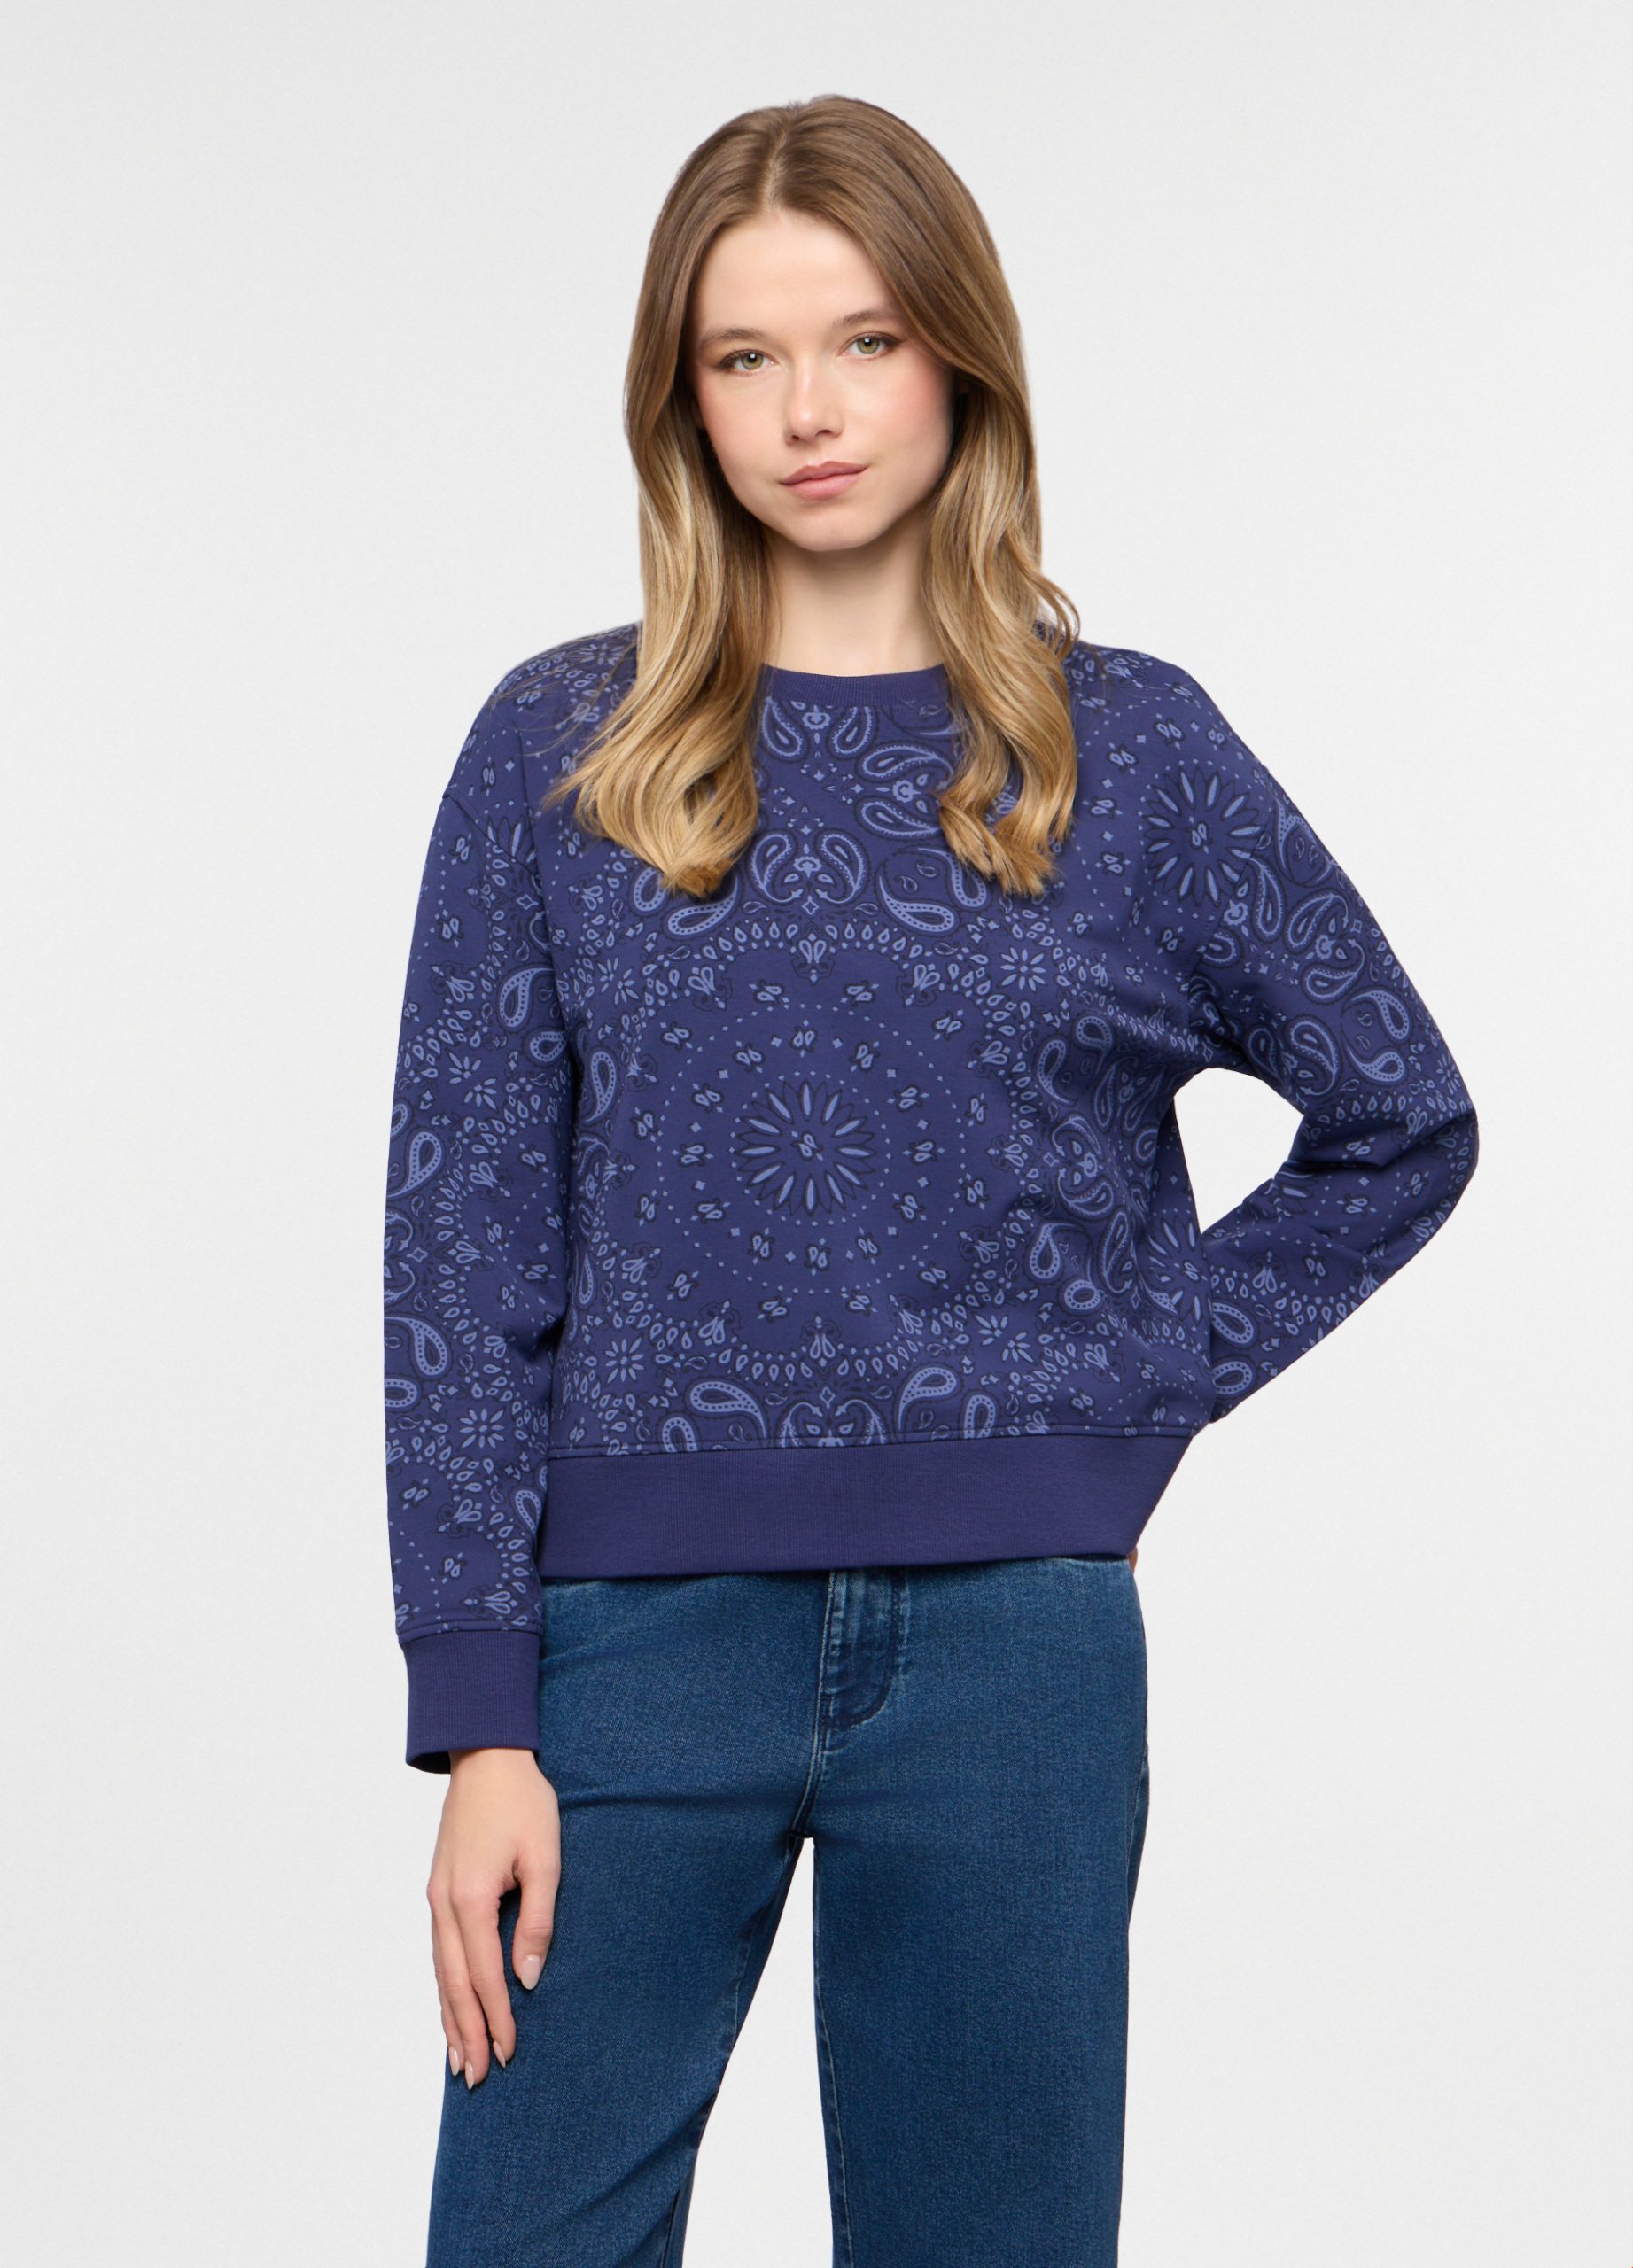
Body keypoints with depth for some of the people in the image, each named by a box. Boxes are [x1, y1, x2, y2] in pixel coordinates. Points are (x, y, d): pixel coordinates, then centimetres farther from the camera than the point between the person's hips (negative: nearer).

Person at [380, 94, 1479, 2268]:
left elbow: (1404, 1125, 14)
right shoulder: (559, 752, 3)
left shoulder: (1129, 750, 4)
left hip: (1013, 1648, 1)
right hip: (642, 1623, 0)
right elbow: (466, 1247, 1)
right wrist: (479, 1719, -5)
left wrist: (1141, 1393, 2)